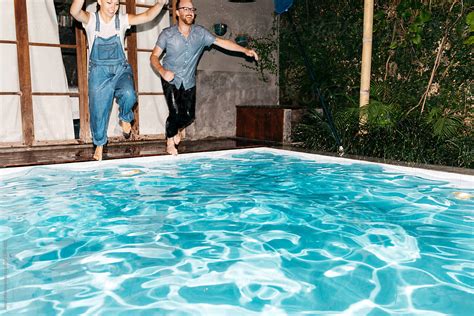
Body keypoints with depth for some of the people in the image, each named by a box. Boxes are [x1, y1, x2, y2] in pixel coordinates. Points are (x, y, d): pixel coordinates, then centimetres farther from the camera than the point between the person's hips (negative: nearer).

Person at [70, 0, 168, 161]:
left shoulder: (122, 20, -2)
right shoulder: (90, 19, -6)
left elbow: (147, 16, -12)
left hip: (121, 70, 1)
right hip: (99, 72, 0)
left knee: (129, 94, -30)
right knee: (98, 111, 4)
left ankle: (125, 119, 4)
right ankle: (99, 145, 28)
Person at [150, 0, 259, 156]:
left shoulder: (200, 33, -3)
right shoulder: (167, 34, -8)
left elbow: (221, 42, -7)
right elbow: (154, 57, -7)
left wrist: (245, 50, -15)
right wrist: (162, 71, -27)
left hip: (189, 81, 3)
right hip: (171, 79, -3)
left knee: (189, 115, -1)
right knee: (176, 112, -15)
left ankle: (178, 128, 37)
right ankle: (170, 142, 14)